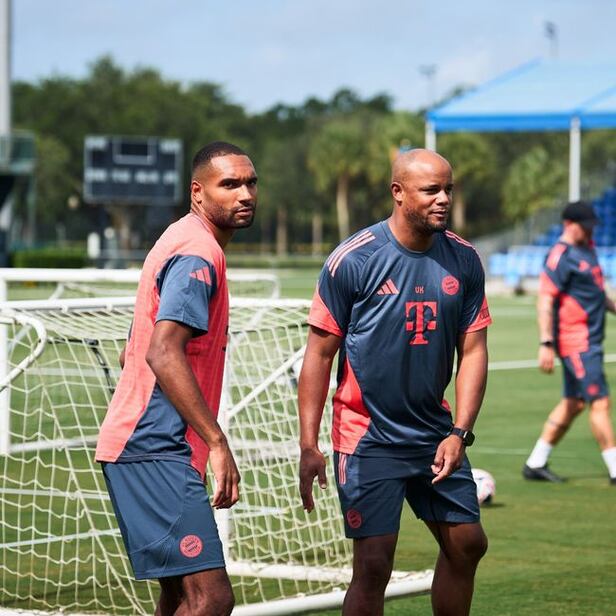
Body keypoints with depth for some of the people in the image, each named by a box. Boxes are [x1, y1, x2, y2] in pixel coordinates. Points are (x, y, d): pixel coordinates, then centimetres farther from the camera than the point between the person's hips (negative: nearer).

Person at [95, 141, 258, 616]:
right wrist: (217, 442, -26)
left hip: (149, 449, 11)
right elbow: (163, 354, -25)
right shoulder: (197, 255, -13)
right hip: (156, 451, -11)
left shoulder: (186, 243, 19)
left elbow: (140, 351, 27)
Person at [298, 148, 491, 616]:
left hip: (437, 435, 5)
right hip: (368, 438, -5)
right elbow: (319, 355, -8)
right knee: (374, 566, -8)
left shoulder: (464, 260, 1)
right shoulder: (352, 260, -12)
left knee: (467, 545, 12)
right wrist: (308, 446, -12)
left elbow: (473, 350, 4)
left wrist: (460, 433, -7)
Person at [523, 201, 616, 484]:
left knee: (573, 404, 12)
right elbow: (545, 300, -19)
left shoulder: (586, 248, 15)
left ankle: (536, 464, 19)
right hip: (576, 341, -10)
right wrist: (546, 343, -24)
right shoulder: (561, 256, -14)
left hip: (590, 340, 10)